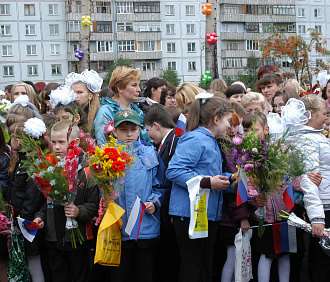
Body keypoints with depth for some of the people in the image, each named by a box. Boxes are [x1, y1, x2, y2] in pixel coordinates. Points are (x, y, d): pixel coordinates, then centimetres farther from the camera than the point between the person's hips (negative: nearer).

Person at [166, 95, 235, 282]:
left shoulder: (212, 141, 18)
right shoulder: (194, 139, -14)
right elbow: (173, 171, -24)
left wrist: (229, 178, 8)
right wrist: (207, 182, -24)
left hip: (210, 215, 10)